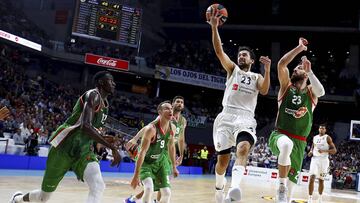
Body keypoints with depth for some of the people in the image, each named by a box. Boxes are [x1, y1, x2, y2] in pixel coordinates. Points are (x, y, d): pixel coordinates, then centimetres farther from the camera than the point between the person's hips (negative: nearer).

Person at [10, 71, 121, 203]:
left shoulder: (104, 104, 13)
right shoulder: (93, 95, -16)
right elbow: (85, 126, -32)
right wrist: (112, 147, -32)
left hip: (83, 149, 7)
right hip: (64, 146, -7)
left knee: (98, 187, -22)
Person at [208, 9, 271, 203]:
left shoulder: (256, 77, 17)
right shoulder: (232, 69, 15)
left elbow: (265, 90, -3)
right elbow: (219, 51, 2)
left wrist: (267, 69, -13)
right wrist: (214, 27, -9)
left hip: (246, 119, -1)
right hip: (226, 117, 1)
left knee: (243, 148, -30)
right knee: (223, 158, 4)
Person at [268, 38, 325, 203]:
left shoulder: (310, 91, 11)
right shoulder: (286, 86, 8)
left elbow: (321, 92, -15)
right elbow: (281, 64, -9)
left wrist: (309, 70, -14)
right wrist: (300, 48, -6)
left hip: (299, 142, 3)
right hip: (279, 134, -3)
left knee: (291, 180, 4)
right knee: (287, 145, -39)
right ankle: (281, 188, -25)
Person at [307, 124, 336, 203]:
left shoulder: (327, 138, -3)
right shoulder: (315, 137, 11)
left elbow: (334, 150, -8)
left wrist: (324, 151, -22)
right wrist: (311, 152, 4)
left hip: (323, 160, -3)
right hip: (315, 159, 3)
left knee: (321, 180, 6)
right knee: (312, 178, -10)